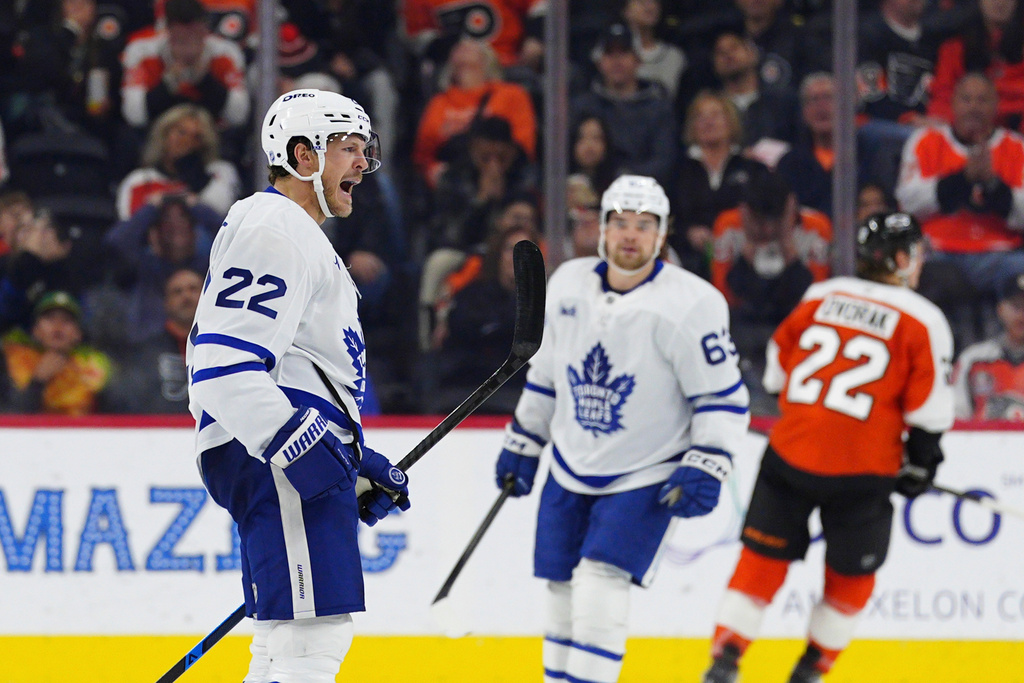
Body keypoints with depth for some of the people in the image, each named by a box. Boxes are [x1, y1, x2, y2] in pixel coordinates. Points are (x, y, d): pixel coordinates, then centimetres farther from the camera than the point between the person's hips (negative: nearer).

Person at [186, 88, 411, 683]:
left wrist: (355, 458, 22)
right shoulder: (273, 230, -10)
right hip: (274, 455, -11)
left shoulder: (301, 235, 26)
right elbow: (222, 370, -21)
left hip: (303, 453, 11)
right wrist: (312, 449, -26)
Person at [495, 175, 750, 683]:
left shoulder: (691, 304, -16)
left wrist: (705, 468, -21)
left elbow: (724, 398, -13)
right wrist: (522, 442, 18)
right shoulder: (568, 285, 0)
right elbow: (545, 372, 15)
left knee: (600, 584, -19)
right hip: (571, 468, 5)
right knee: (563, 591, 7)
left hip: (646, 478, -5)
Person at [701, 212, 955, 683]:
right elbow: (929, 408, -4)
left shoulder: (820, 297, 8)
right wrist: (920, 463, 9)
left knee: (763, 556, 11)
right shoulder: (922, 321, -3)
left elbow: (777, 367, 15)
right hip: (862, 469, -3)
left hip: (791, 451, 3)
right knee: (850, 573, 16)